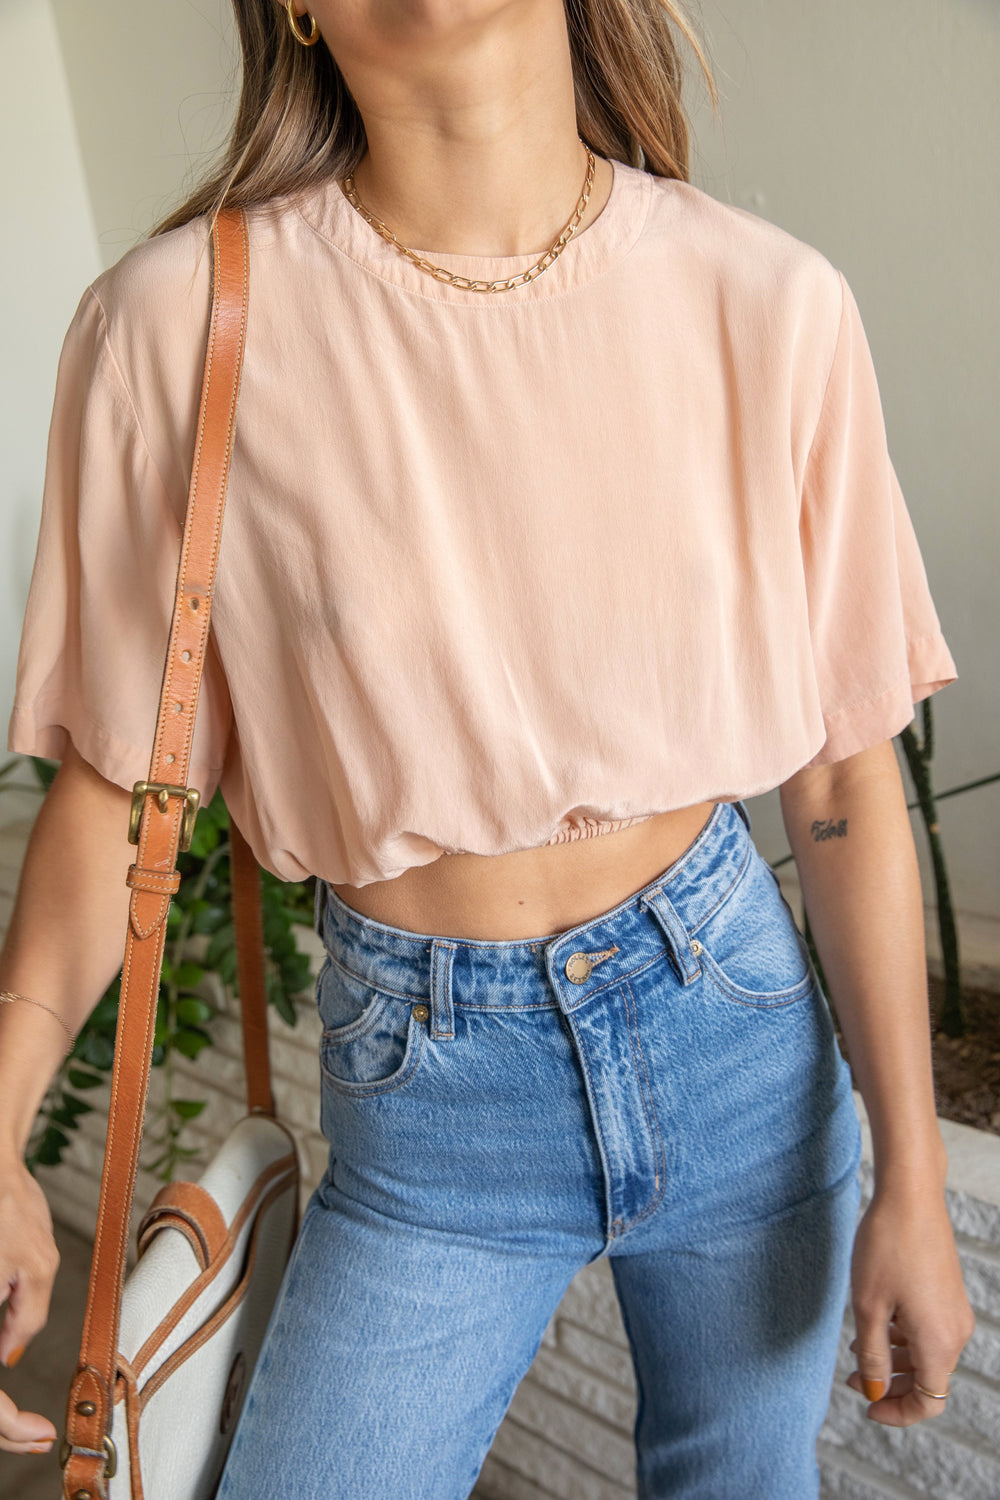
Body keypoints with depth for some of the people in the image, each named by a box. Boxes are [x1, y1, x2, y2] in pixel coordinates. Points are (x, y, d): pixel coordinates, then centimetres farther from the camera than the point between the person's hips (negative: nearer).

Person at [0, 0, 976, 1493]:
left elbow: (846, 771, -5)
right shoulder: (182, 321, -14)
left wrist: (912, 1180, -1)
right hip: (425, 1095, -1)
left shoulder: (769, 305, -11)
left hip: (736, 1022, 2)